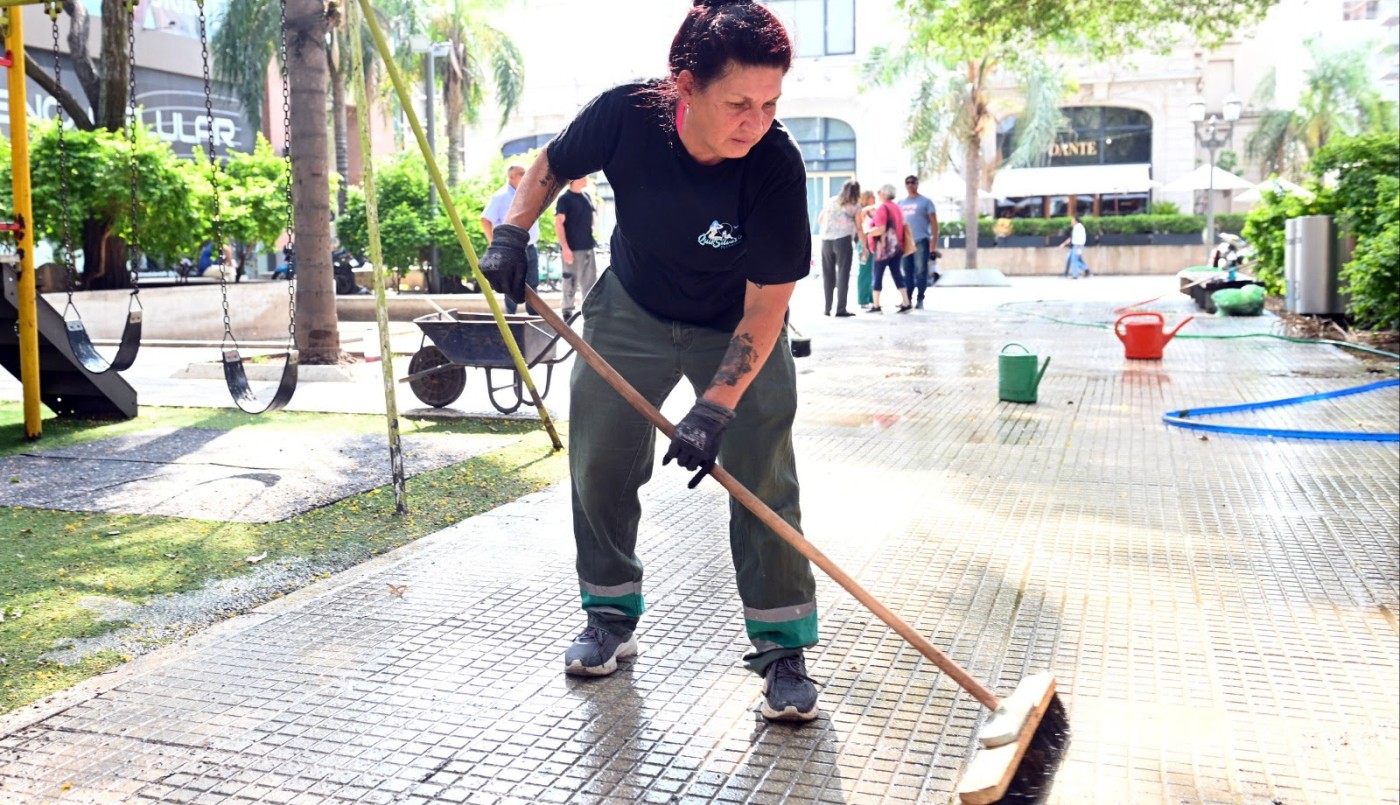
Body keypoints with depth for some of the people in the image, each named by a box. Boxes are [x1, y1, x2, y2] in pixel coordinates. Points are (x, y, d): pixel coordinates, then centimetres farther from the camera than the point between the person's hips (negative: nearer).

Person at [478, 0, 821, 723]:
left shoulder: (776, 166, -32)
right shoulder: (625, 115, -26)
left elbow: (766, 306, -28)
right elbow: (551, 166, -2)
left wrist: (715, 409, -35)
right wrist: (511, 233, -15)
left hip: (737, 333, -2)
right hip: (631, 313, 3)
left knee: (763, 481, -10)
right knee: (598, 468, 5)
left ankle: (781, 650, 3)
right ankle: (612, 619, 24)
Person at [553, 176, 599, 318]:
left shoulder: (586, 196, 12)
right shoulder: (565, 199, -9)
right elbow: (558, 224, -14)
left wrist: (591, 238, 12)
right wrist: (565, 247, -20)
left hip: (588, 247, 7)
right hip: (572, 248, -7)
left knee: (590, 280, 9)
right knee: (571, 281, 0)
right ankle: (567, 311, 10)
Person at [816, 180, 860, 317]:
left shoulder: (830, 201, 16)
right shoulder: (854, 206, 7)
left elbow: (819, 221, 21)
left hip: (826, 240, 3)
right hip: (843, 240, -3)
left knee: (828, 275, 10)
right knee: (843, 274, 0)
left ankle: (827, 308, 12)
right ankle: (841, 309, -4)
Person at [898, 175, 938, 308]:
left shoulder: (925, 202, 4)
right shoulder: (901, 203, 17)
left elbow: (934, 222, 0)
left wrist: (933, 242, -9)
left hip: (921, 241, -4)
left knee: (920, 272, -5)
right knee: (907, 272, 6)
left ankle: (920, 300, 0)